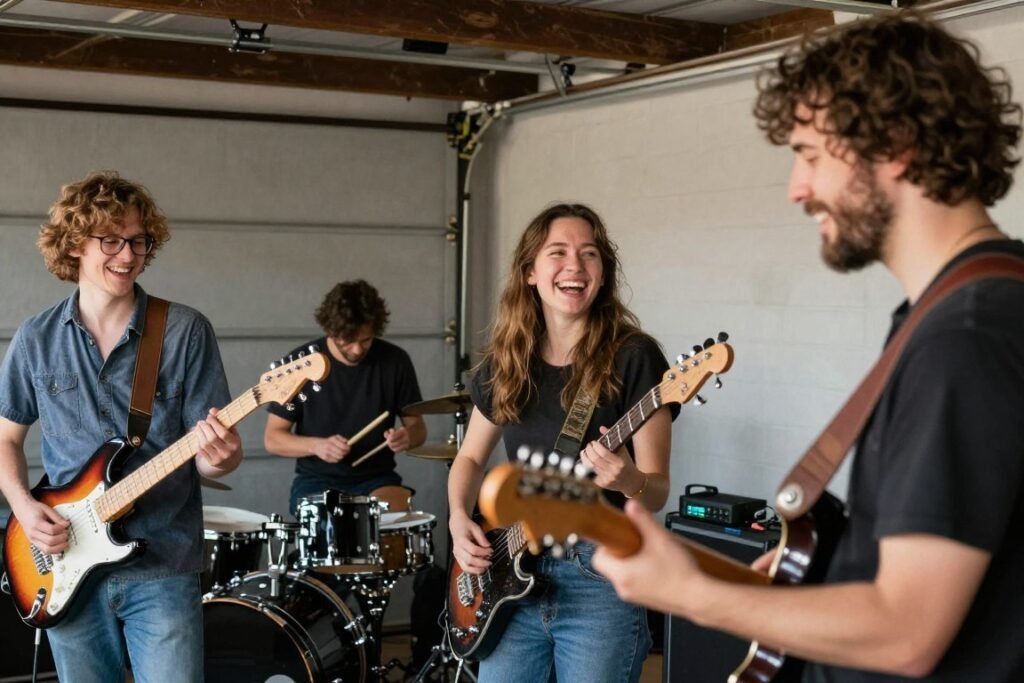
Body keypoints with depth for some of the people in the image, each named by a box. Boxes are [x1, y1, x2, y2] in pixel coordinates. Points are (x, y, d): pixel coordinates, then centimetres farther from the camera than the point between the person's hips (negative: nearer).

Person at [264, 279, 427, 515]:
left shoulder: (395, 361, -5)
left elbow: (418, 427, 5)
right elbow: (273, 437, -4)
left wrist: (407, 436, -19)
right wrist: (315, 445, -23)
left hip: (376, 479, 1)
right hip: (317, 480, -1)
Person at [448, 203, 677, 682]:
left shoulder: (632, 357, -10)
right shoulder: (505, 360, 5)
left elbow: (657, 491, -9)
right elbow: (470, 457, 17)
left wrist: (628, 481, -31)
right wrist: (460, 519, 0)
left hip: (602, 575, -5)